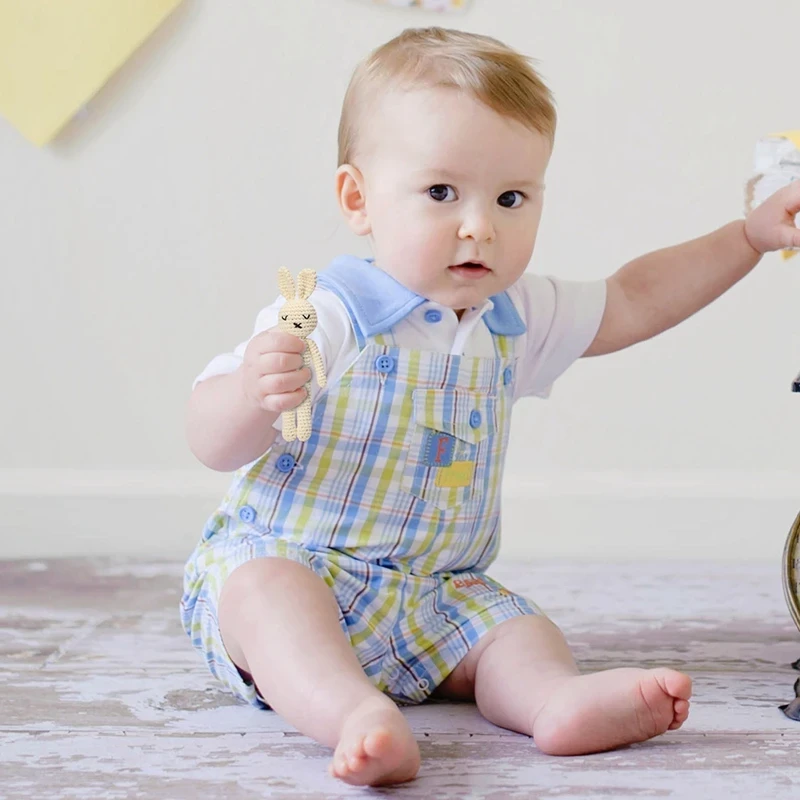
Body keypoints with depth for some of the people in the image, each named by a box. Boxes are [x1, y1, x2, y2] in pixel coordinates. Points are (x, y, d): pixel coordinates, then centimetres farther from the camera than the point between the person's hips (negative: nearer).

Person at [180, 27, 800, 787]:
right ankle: (353, 712, -57)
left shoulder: (514, 318, 7)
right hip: (282, 561, -6)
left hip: (436, 595, 6)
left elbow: (630, 302, 21)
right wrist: (251, 395, -42)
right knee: (267, 590, -36)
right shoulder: (331, 318, -16)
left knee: (517, 629, -16)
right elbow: (213, 444, -18)